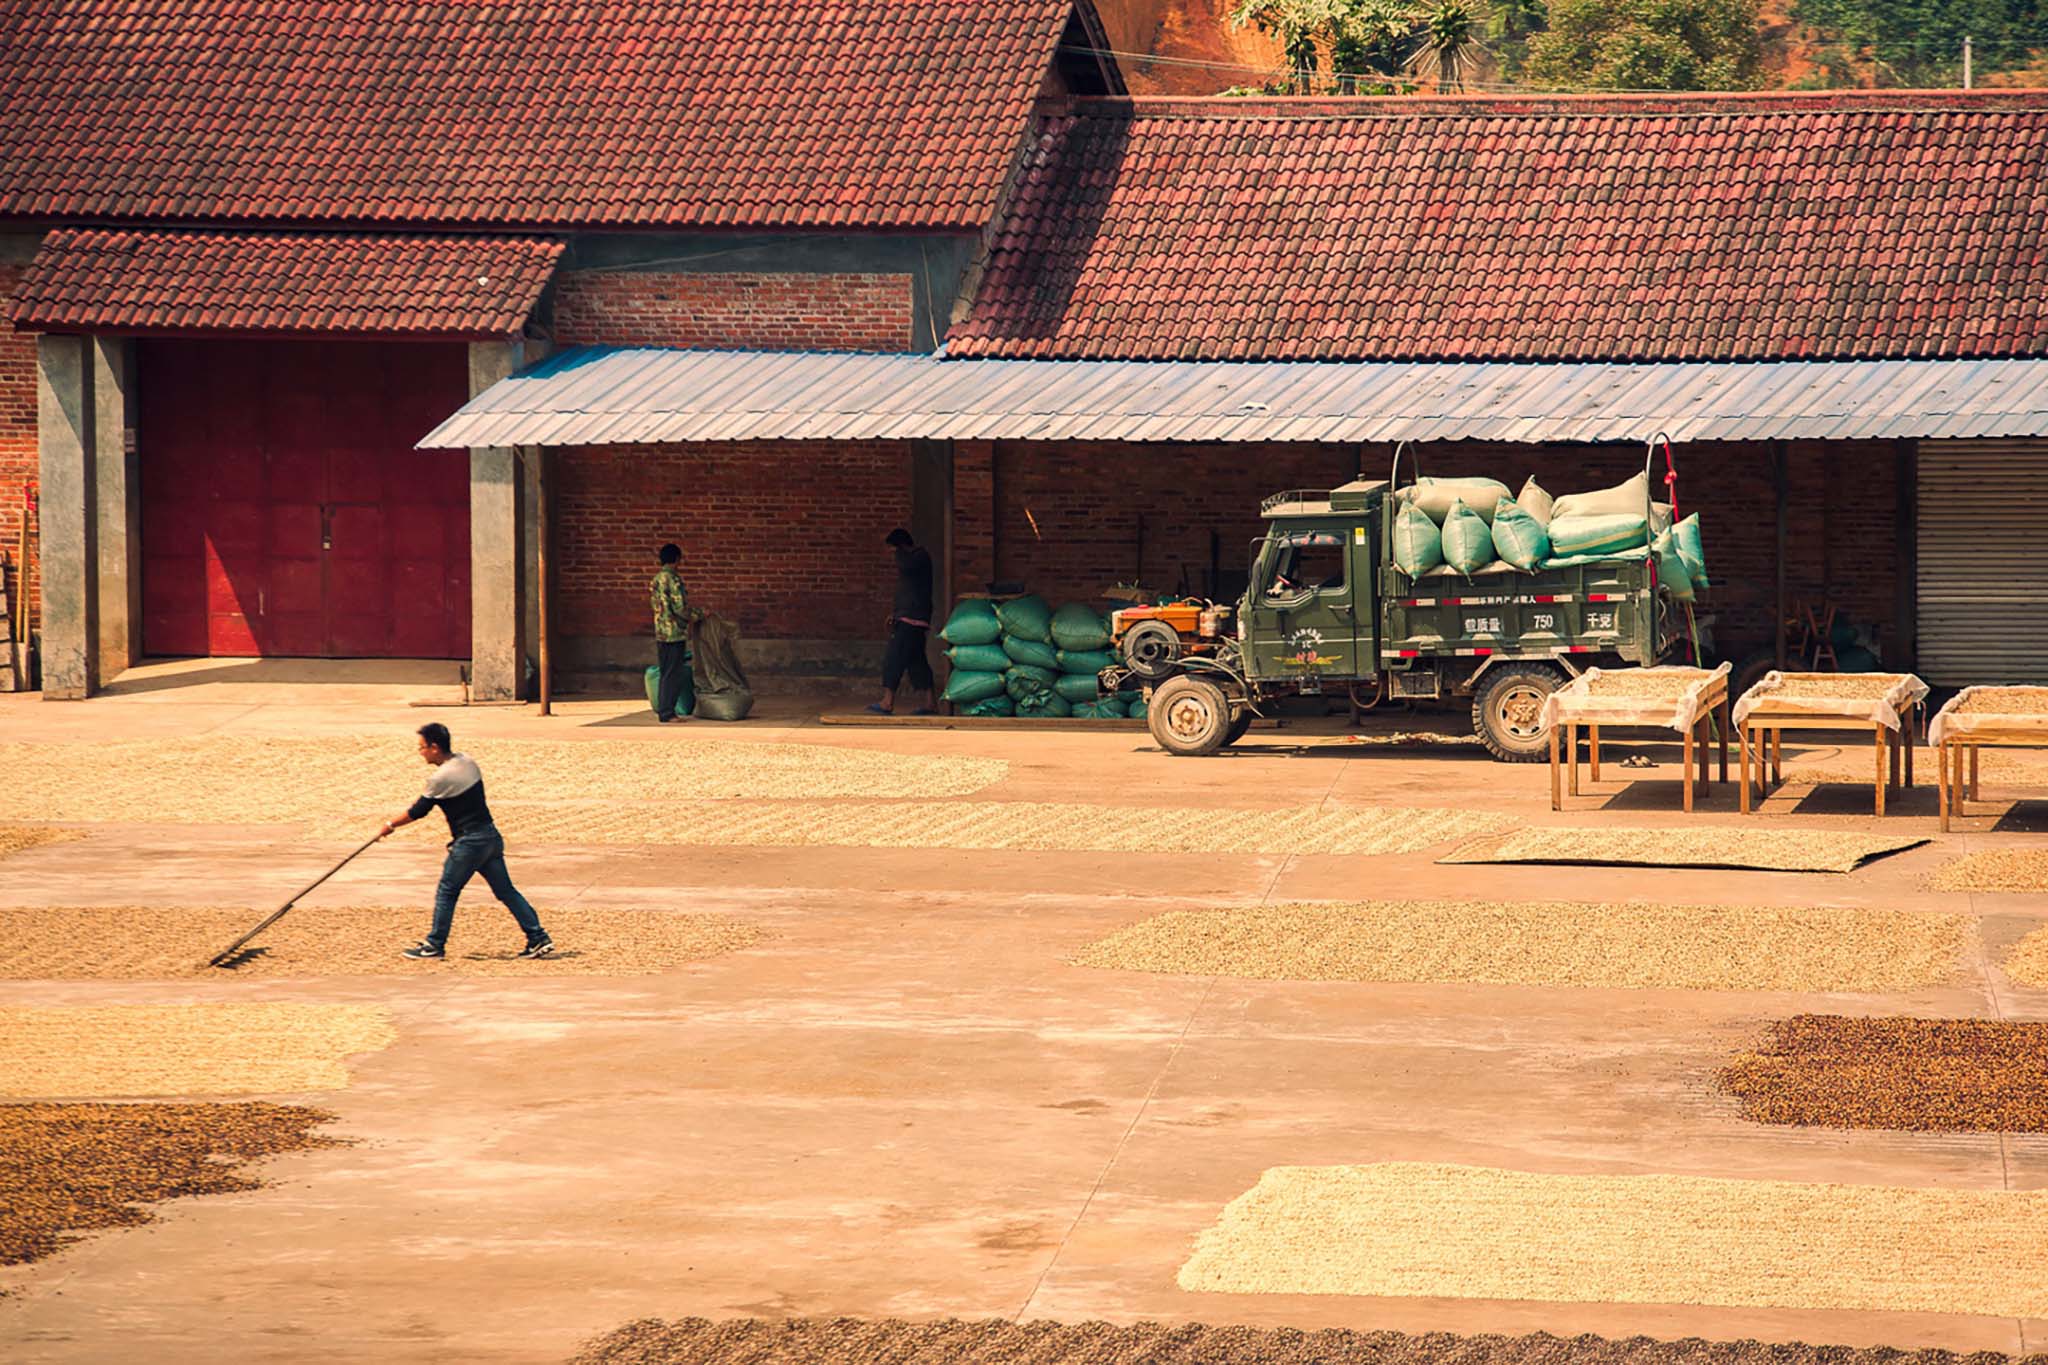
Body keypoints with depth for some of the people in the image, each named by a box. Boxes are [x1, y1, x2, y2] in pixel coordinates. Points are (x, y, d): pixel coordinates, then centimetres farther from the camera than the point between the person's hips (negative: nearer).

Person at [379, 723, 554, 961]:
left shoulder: (441, 778, -17)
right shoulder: (467, 761, 7)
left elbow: (418, 812, -8)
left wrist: (391, 825, 6)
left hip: (469, 843, -8)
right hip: (492, 836, 8)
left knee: (446, 892, 6)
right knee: (506, 891, 10)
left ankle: (434, 945, 13)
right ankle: (538, 938, 6)